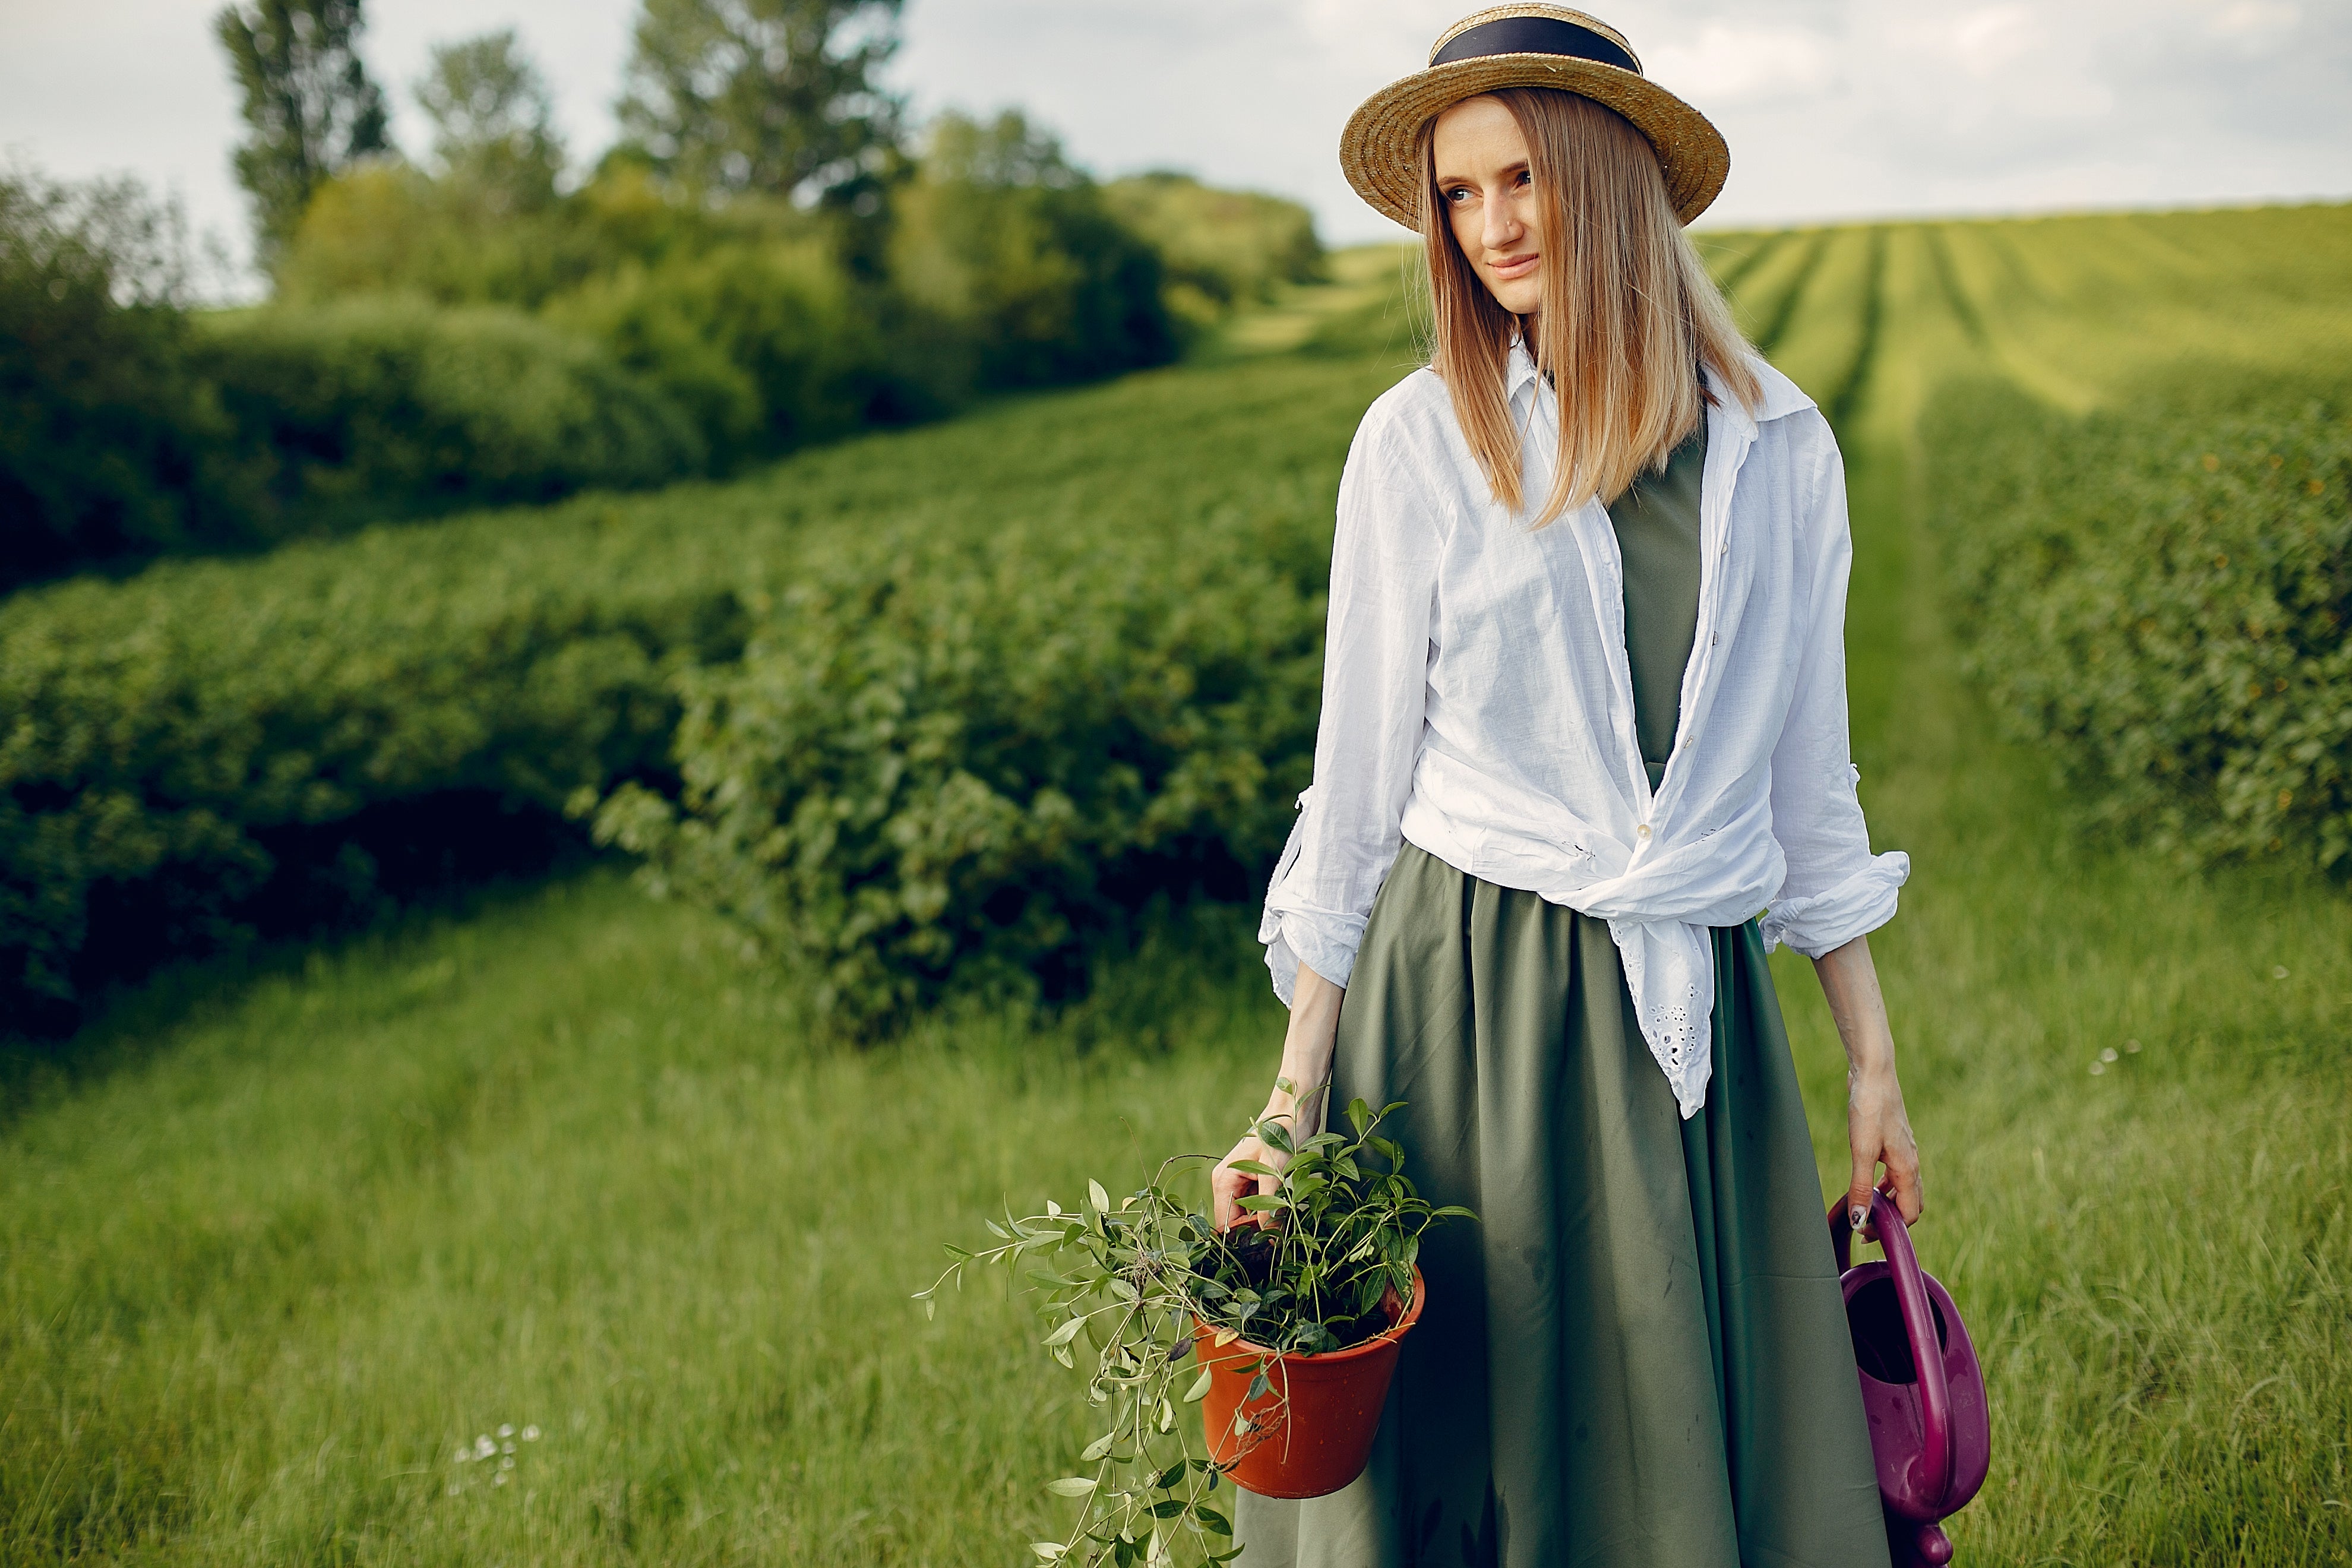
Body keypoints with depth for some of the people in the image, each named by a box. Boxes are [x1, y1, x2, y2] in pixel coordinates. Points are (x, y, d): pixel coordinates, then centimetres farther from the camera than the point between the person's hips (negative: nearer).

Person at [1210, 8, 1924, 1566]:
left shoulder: (1781, 449, 4)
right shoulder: (1423, 441, -2)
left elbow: (1808, 781, 12)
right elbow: (1358, 780, 0)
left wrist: (1874, 1057, 12)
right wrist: (1298, 1091, -3)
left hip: (1695, 1025, 2)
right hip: (1459, 1007, -2)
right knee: (1453, 1433, 6)